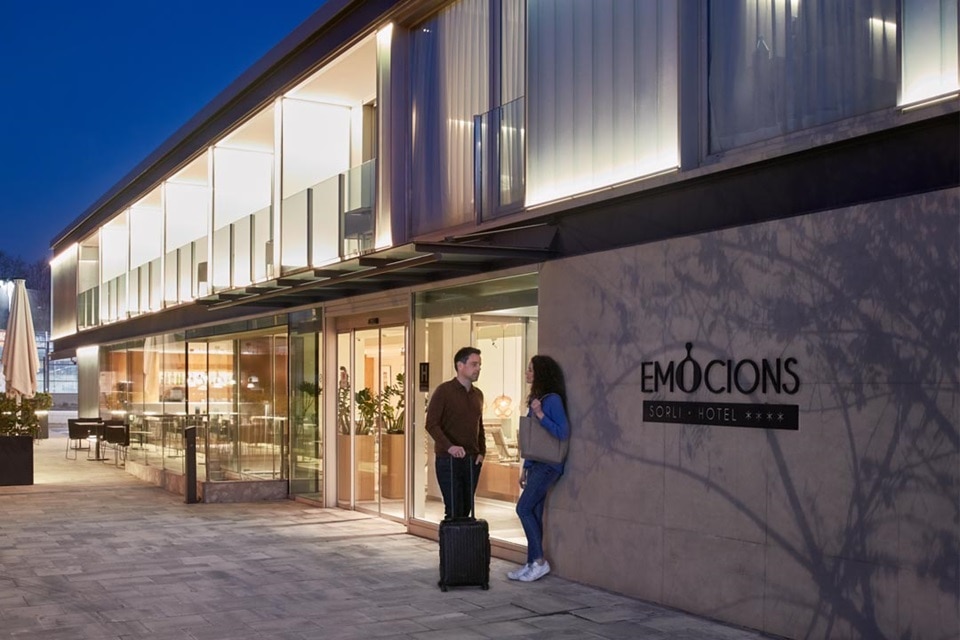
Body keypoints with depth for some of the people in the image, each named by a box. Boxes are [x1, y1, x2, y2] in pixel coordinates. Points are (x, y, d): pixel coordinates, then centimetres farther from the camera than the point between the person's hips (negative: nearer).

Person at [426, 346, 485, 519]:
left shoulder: (478, 394, 14)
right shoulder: (444, 391, -6)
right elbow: (432, 424, -13)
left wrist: (482, 452, 6)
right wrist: (449, 446, -27)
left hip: (472, 460, 6)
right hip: (449, 460, -6)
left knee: (466, 509, 7)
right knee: (454, 511, -7)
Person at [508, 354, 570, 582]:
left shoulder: (553, 399, -12)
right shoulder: (536, 398, 15)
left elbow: (563, 432, -17)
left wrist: (540, 414, -22)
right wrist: (525, 468, 19)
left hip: (548, 465, -9)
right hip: (536, 464, 9)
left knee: (524, 508, -12)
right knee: (533, 513, 8)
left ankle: (540, 561, -4)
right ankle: (532, 564, 14)